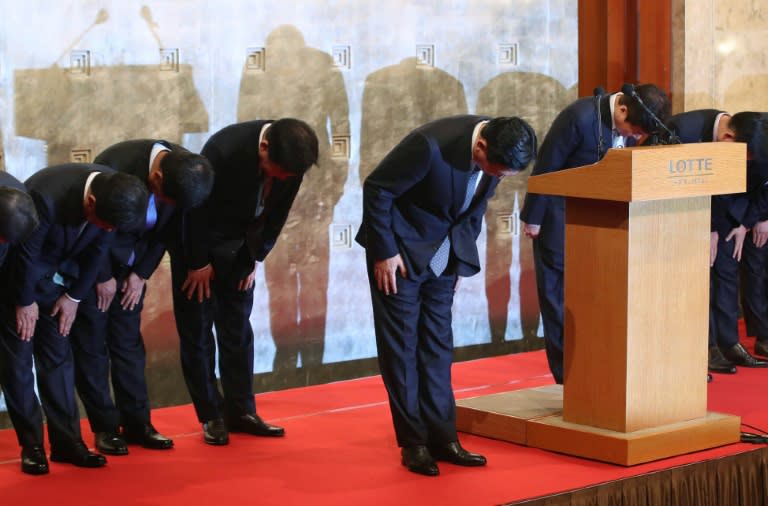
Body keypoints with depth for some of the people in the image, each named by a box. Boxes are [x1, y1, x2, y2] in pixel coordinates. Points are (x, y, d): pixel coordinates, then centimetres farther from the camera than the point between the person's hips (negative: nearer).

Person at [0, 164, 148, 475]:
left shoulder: (116, 195, -21)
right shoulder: (47, 196, -38)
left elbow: (97, 250, -5)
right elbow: (26, 254, -23)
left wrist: (74, 297, 0)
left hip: (58, 274, 5)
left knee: (58, 356, 4)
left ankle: (66, 440, 8)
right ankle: (31, 444, 3)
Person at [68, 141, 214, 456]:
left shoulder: (186, 172, -18)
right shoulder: (113, 166, -34)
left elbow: (165, 229, -2)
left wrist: (141, 274, -3)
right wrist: (104, 277, -10)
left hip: (132, 264, 4)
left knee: (128, 341, 6)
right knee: (91, 343, -2)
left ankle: (136, 423, 10)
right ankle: (105, 427, 4)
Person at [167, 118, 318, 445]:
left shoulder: (290, 156, -19)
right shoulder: (226, 149, -35)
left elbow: (277, 213, -2)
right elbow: (196, 207, -22)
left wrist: (254, 258, 1)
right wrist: (199, 263, -12)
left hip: (238, 246, 5)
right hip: (195, 239, -4)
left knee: (237, 328, 5)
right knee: (197, 329, -2)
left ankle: (240, 411, 10)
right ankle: (211, 416, 4)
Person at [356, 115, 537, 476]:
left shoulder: (498, 149, -12)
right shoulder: (432, 146, -32)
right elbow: (376, 189, -21)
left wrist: (465, 251, 9)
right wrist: (384, 252, -17)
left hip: (444, 253, 6)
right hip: (401, 247, -6)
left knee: (438, 343, 7)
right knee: (401, 343, -2)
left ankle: (442, 438, 10)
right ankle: (414, 443, 4)